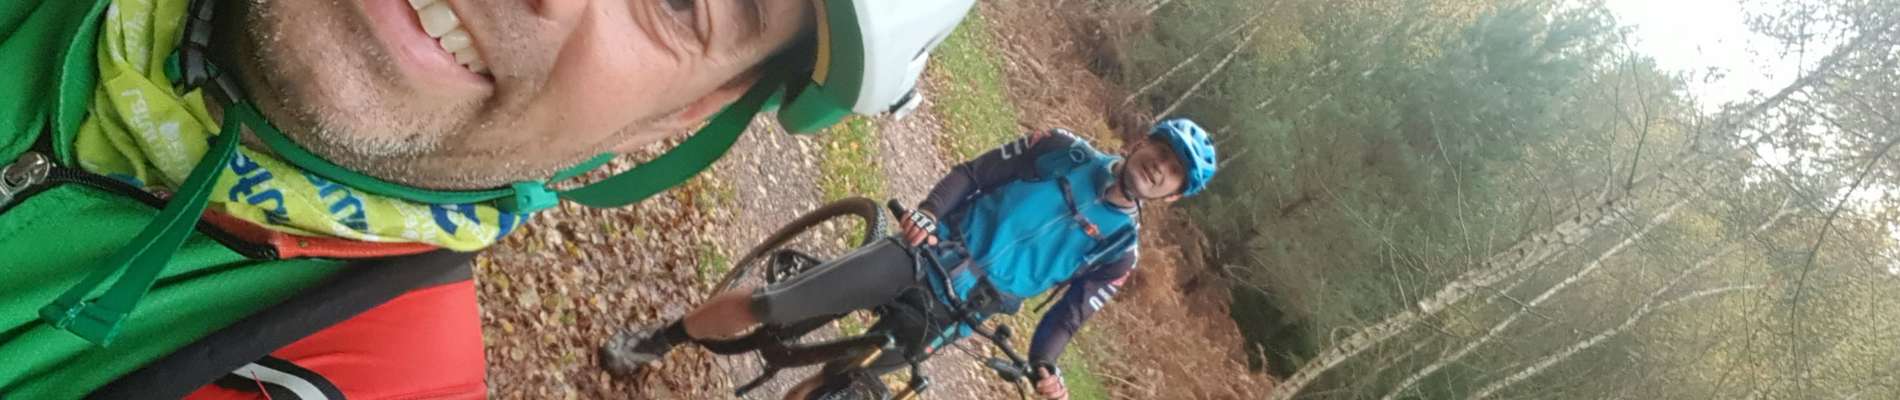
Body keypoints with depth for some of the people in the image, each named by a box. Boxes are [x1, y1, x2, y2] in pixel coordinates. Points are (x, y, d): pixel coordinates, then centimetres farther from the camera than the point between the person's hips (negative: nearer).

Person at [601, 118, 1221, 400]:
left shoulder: (1120, 247, 6)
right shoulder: (1067, 150, 4)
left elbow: (1068, 314, 9)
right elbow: (977, 172, 2)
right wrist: (931, 209, -15)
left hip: (949, 311, 1)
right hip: (929, 251, 0)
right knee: (764, 307, -6)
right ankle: (659, 340, 16)